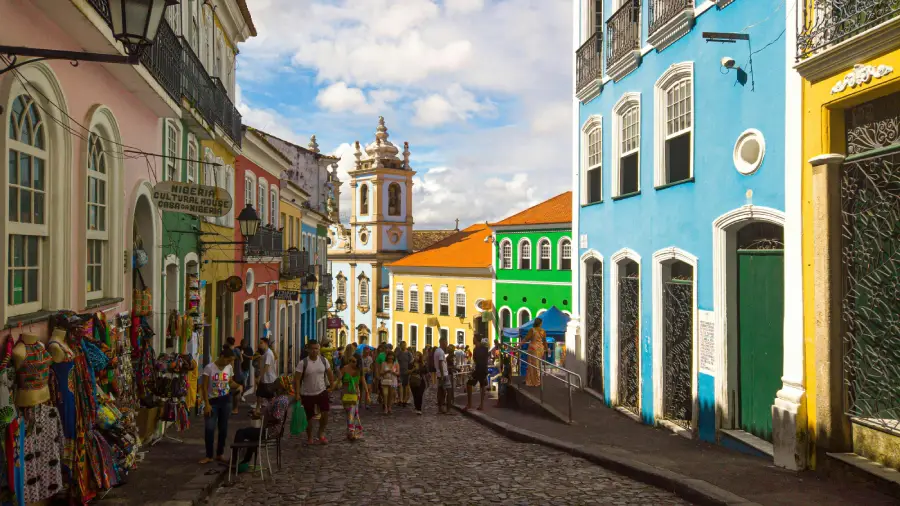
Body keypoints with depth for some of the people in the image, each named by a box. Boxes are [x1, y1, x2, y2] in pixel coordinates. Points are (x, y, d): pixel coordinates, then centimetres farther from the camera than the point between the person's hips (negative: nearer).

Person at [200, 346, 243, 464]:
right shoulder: (209, 367, -14)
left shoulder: (229, 368, 0)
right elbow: (204, 387, -12)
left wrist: (239, 386, -9)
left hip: (226, 400, 4)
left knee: (223, 428, 10)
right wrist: (206, 404, -16)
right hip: (213, 401, -4)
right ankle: (209, 456, 9)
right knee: (209, 429, -5)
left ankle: (220, 454, 23)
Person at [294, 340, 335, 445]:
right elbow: (297, 379, -13)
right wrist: (297, 394, -15)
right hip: (307, 394, -2)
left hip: (322, 391, 2)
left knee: (325, 412, -11)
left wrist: (331, 386, 9)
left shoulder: (324, 360, -3)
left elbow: (329, 373, 11)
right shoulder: (302, 363, -14)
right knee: (309, 417, 8)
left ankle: (321, 433, 13)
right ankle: (309, 438, 29)